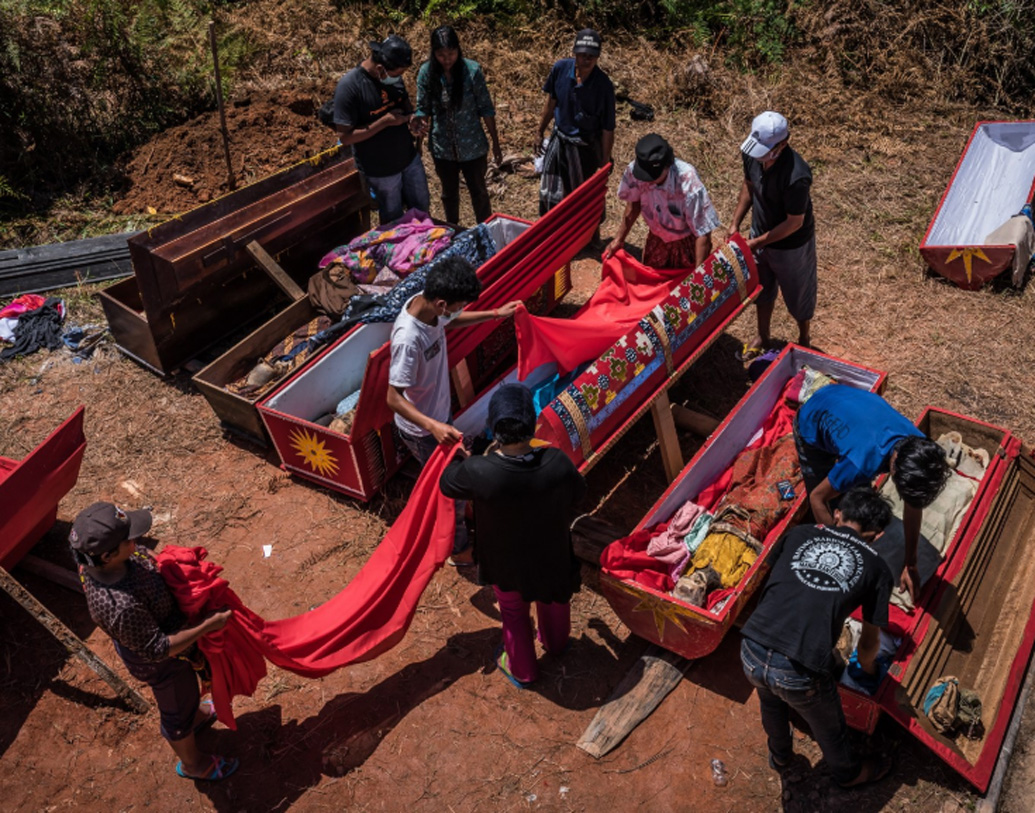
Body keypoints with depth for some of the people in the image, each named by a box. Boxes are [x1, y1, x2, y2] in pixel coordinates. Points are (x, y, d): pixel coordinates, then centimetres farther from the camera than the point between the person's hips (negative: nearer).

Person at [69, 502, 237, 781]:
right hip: (161, 662, -7)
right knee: (178, 710, 22)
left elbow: (149, 568, -2)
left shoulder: (94, 560, -22)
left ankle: (195, 715, 67)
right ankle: (192, 763, 51)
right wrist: (207, 626, -30)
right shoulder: (119, 606, -46)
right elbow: (157, 650, -33)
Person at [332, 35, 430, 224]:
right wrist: (384, 122, -28)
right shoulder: (349, 87, -25)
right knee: (395, 223, 12)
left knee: (421, 211, 21)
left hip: (410, 158, 6)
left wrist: (411, 118, -10)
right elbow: (345, 137, -23)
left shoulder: (394, 75, -6)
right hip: (381, 170, -6)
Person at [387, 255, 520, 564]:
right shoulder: (408, 339, -40)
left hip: (440, 410, 8)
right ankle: (459, 549, 35)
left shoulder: (428, 303, -14)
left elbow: (449, 322, 12)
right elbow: (394, 399, -33)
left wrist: (495, 314, 9)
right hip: (421, 428, -8)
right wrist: (433, 427, -45)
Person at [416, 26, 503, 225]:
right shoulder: (426, 73, -11)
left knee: (478, 192, 15)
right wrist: (418, 126, -23)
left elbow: (486, 109, -9)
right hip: (442, 146, 2)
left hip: (472, 146, -2)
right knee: (449, 193, 21)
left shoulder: (472, 70, -16)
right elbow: (423, 109, -1)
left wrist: (496, 144, -5)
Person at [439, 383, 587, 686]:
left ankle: (522, 670, 53)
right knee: (553, 599, 34)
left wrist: (476, 455, -1)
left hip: (506, 561, -1)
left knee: (514, 613, 28)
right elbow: (578, 493, -10)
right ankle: (555, 644, 64)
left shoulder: (478, 472, -37)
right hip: (551, 555, 2)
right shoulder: (558, 463, -32)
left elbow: (447, 484, -14)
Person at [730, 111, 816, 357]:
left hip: (791, 245, -6)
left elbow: (794, 223, -27)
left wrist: (756, 243, -23)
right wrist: (735, 224, -2)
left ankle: (804, 341, 46)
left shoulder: (796, 177, -38)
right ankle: (763, 337, 51)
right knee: (761, 289, 26)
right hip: (761, 234, 6)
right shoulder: (752, 155, -19)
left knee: (798, 296, 19)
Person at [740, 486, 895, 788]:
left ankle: (779, 755, 65)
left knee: (771, 704, 38)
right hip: (801, 671, -2)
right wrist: (867, 667, 41)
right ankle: (848, 773, 61)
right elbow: (870, 641, 18)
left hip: (751, 652, 3)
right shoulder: (877, 568, 8)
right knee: (829, 728, 32)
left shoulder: (798, 533, 13)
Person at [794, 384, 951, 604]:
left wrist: (910, 565, -5)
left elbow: (914, 505, -12)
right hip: (813, 420, -5)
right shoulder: (863, 461, -46)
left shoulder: (919, 451, -28)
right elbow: (818, 498, -26)